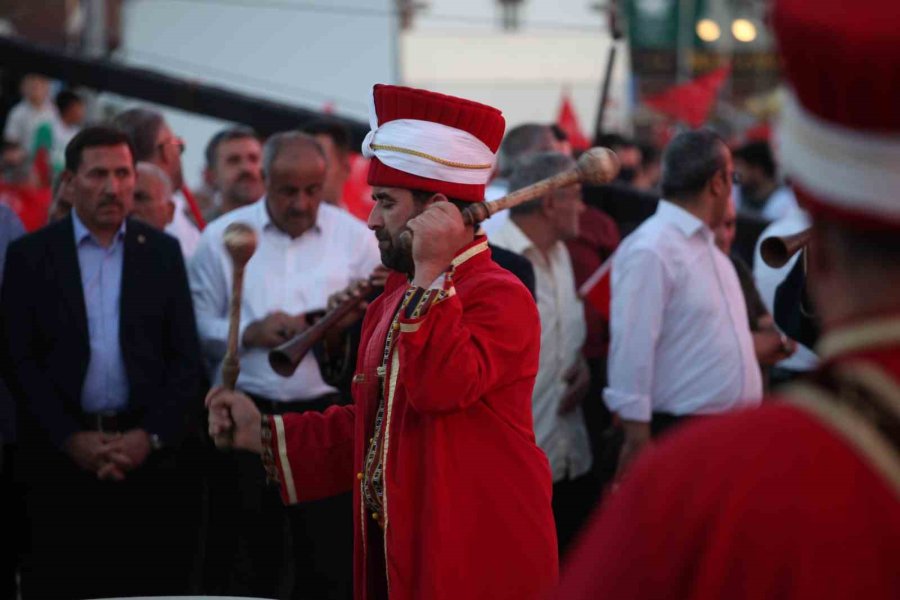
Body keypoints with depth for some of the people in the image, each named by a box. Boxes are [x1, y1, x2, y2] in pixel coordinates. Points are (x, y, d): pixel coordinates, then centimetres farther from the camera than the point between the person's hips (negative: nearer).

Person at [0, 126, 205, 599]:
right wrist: (70, 439, -10)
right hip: (58, 455, -1)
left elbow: (186, 358, 6)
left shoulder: (163, 252, 8)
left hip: (146, 453, 1)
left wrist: (152, 436, -7)